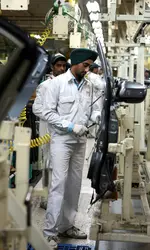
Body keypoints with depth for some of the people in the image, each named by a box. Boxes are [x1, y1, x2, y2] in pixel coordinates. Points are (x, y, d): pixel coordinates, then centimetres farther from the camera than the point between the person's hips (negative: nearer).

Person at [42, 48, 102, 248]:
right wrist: (70, 126, -18)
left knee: (74, 184, 10)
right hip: (61, 140, -6)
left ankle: (66, 226, 22)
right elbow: (48, 112, -10)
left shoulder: (88, 85, 9)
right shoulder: (57, 83, -7)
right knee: (59, 184, -9)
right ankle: (50, 232, -1)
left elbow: (92, 108, 10)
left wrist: (100, 116, -13)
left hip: (80, 141, 6)